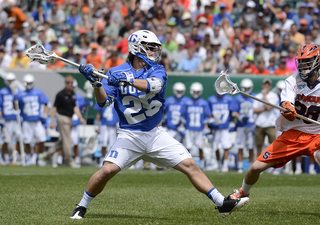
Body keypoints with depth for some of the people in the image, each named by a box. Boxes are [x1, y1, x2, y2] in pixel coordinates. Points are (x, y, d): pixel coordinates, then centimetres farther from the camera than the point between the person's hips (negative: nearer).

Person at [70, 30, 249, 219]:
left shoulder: (157, 71, 1)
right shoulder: (117, 72, 1)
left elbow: (152, 86, -23)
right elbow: (104, 102, -7)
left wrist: (128, 80, -40)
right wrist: (96, 82, -25)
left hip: (156, 134, 2)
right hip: (130, 135, -2)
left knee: (190, 165, -6)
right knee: (107, 170, -20)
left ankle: (221, 203, -2)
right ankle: (82, 207, 1)